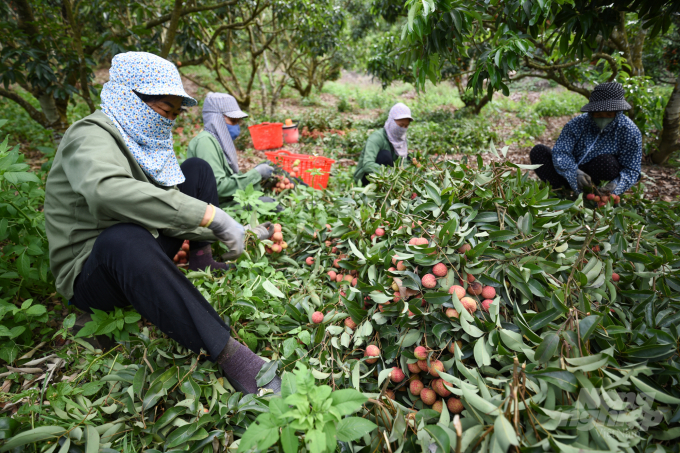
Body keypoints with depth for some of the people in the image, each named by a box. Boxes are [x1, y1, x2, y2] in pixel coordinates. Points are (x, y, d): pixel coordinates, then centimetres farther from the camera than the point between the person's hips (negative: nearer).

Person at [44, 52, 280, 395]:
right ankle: (226, 352, -41)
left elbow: (167, 208, 3)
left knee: (196, 169, 5)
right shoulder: (91, 136, -19)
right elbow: (105, 189, -44)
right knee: (126, 238, -45)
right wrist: (210, 214, -46)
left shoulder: (144, 139, 6)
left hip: (141, 259, 8)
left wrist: (230, 231, -9)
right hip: (90, 272, -8)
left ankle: (204, 266, -1)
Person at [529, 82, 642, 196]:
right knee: (538, 151, -15)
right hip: (571, 178, 2)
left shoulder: (630, 131, -9)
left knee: (605, 161, -35)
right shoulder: (577, 124, -7)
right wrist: (575, 173, -37)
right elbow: (560, 152, -17)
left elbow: (631, 170, -10)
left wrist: (616, 185, -33)